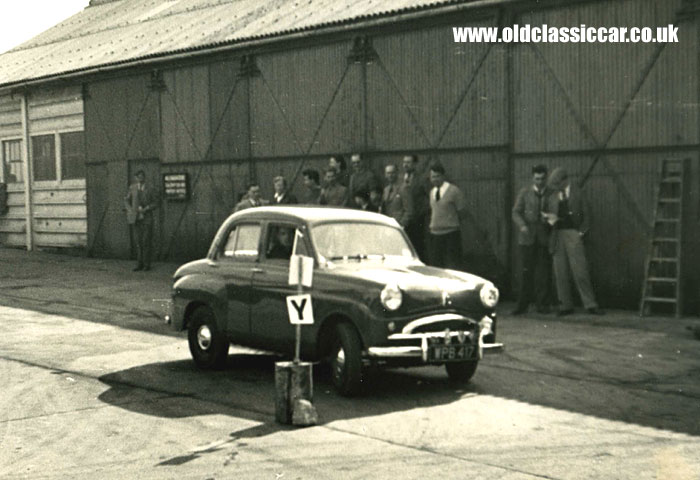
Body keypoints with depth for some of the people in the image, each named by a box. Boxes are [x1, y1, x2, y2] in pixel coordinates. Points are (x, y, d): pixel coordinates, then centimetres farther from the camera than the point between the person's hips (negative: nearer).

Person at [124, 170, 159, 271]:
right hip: (135, 218, 3)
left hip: (147, 218, -3)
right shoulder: (132, 187, 5)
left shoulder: (151, 190, -3)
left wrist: (145, 209, -16)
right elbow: (126, 200, 11)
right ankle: (139, 264, 10)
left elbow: (155, 204, -1)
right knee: (138, 241, 4)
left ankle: (147, 264, 3)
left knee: (146, 241, -4)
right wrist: (129, 209, -7)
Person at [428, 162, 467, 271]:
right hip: (435, 234, 6)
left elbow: (462, 211, -2)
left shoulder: (454, 191, -8)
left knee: (453, 267, -6)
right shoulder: (432, 192, 11)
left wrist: (453, 224, 8)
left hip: (451, 234, -6)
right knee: (436, 265, 7)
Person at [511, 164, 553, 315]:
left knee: (544, 271, -1)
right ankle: (523, 303, 6)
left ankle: (542, 304, 7)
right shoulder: (524, 193, 7)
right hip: (527, 237, -1)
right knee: (527, 270, 0)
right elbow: (516, 212, 0)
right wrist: (522, 225, -18)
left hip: (544, 238, 1)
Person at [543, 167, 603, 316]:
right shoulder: (552, 197, 14)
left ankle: (590, 305, -1)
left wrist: (581, 232, -6)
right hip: (557, 236, 4)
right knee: (560, 273, 3)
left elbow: (586, 213, 2)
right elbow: (547, 216, 19)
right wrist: (550, 219, -5)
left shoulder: (577, 193, 3)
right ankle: (566, 305, 10)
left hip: (573, 235, -4)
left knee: (580, 271, -7)